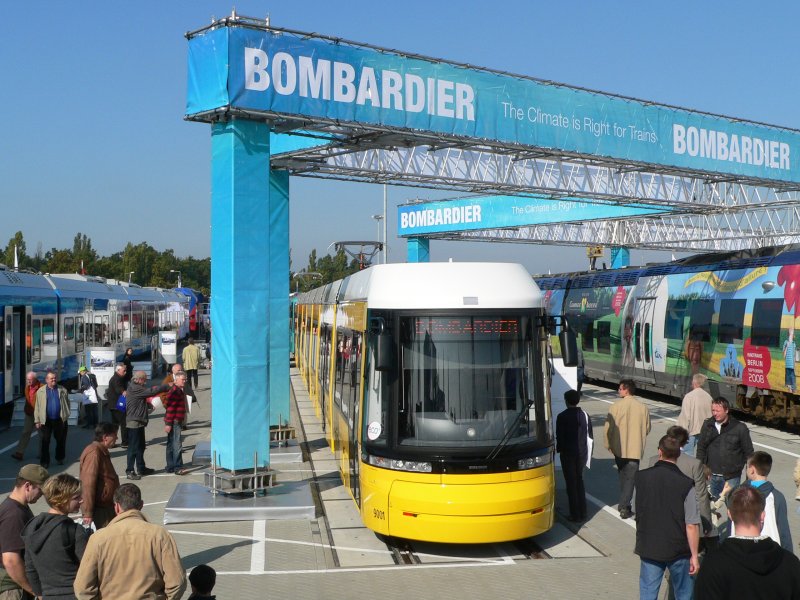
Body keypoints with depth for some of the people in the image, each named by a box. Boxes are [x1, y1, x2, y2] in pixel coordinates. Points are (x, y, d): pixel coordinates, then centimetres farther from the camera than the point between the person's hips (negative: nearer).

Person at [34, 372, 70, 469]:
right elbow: (37, 406, 2)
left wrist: (66, 414, -1)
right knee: (45, 441, -1)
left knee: (61, 440, 12)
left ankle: (60, 458, 29)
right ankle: (44, 461, 5)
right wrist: (37, 420, -3)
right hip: (46, 420, -2)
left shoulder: (62, 390, 5)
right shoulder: (40, 391, 2)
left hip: (60, 420, 2)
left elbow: (67, 402, 10)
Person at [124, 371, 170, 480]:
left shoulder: (137, 388, 15)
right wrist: (166, 387, -16)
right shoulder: (135, 389, -18)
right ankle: (130, 471, -2)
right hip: (134, 422, -10)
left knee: (140, 447, 17)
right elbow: (151, 391, -22)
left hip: (139, 422, 10)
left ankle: (141, 468, 26)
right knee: (133, 447, -6)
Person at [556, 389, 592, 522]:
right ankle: (582, 513, 21)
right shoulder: (585, 415, 1)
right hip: (582, 453, 5)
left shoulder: (562, 416, -13)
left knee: (571, 483, 3)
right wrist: (585, 449, 13)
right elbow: (590, 435, 3)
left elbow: (559, 436, -12)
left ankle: (575, 515, 5)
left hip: (567, 453, -5)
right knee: (579, 481, 19)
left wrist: (559, 450, 2)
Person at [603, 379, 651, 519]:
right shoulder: (642, 408, -5)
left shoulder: (616, 406, -11)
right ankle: (624, 507, -3)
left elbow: (609, 427, -9)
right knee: (630, 478, 3)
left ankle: (623, 504, 28)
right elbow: (647, 429, 5)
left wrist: (608, 444, 5)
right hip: (635, 449, -1)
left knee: (622, 476, 19)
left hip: (619, 448, 1)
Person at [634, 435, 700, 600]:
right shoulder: (686, 485, -17)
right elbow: (692, 525, -16)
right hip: (678, 550, -2)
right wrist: (694, 555, -5)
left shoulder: (640, 477, -8)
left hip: (648, 548, 2)